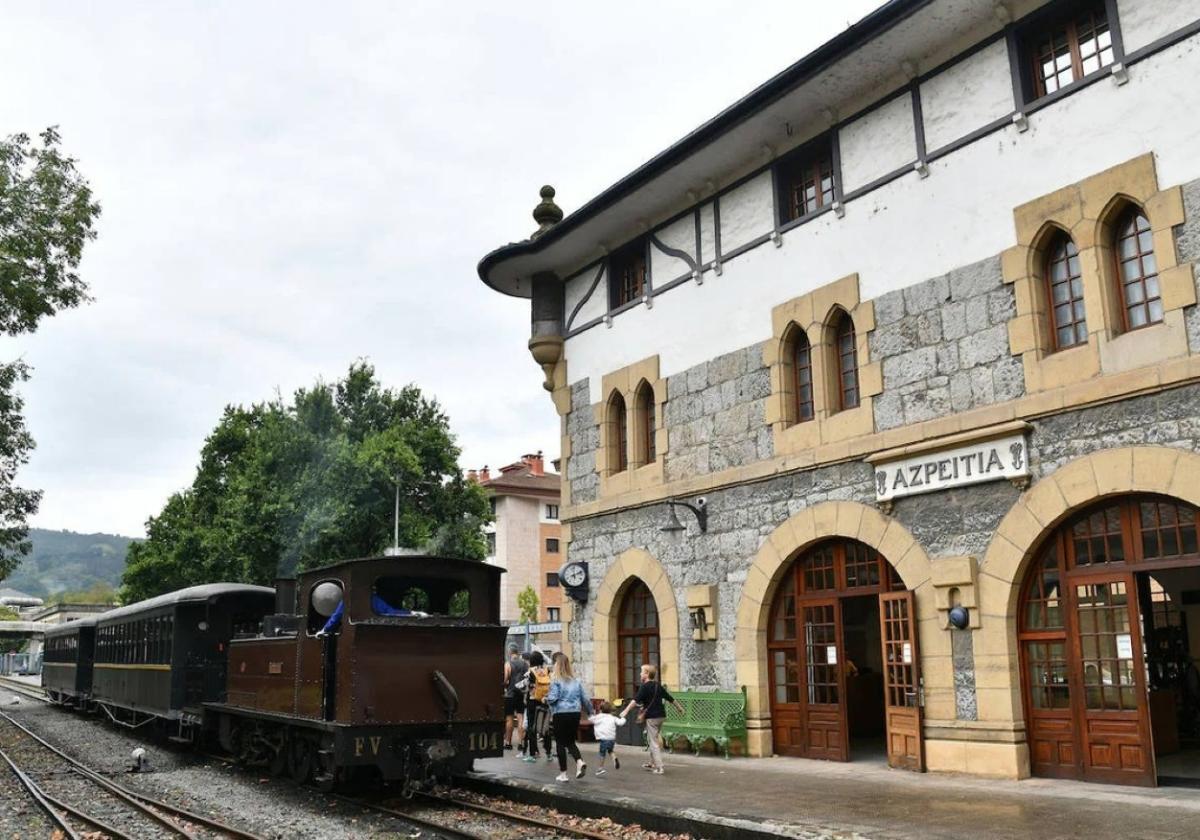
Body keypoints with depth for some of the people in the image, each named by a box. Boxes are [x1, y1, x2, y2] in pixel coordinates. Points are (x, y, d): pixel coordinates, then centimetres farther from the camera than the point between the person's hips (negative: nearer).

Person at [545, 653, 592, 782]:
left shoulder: (556, 681, -9)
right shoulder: (576, 681, 6)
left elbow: (552, 698, -17)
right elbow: (585, 698, 7)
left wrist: (546, 699, 5)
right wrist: (590, 712, 18)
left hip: (561, 714, -4)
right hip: (575, 713, 5)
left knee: (561, 743, 7)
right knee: (571, 742, 17)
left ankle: (563, 774, 11)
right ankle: (580, 762, -8)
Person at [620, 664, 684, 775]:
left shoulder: (645, 686, -11)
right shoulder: (658, 685, 12)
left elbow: (636, 700, -24)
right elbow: (669, 698, 21)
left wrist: (626, 710, -33)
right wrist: (679, 707, 35)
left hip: (652, 717, -8)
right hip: (661, 715, 8)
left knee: (654, 742, -4)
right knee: (651, 740, 21)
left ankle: (659, 767, -7)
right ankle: (653, 763, 28)